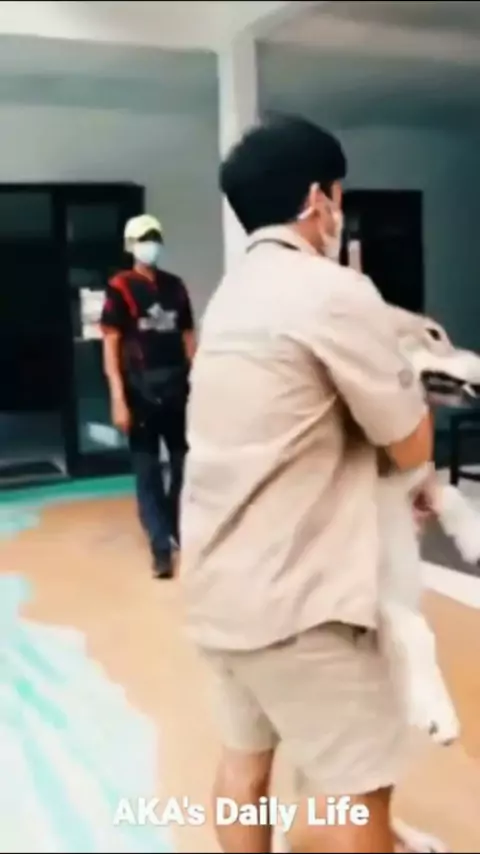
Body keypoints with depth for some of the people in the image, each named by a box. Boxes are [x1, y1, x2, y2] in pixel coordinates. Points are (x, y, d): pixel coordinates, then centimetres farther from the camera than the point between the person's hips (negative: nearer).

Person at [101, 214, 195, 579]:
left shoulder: (175, 286, 10)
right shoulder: (120, 288, -4)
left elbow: (188, 336, 13)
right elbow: (111, 344, -8)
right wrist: (118, 398, -15)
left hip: (177, 387, 5)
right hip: (141, 390, -4)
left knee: (187, 463, 14)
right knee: (148, 471, 2)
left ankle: (177, 527, 35)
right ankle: (161, 546, 9)